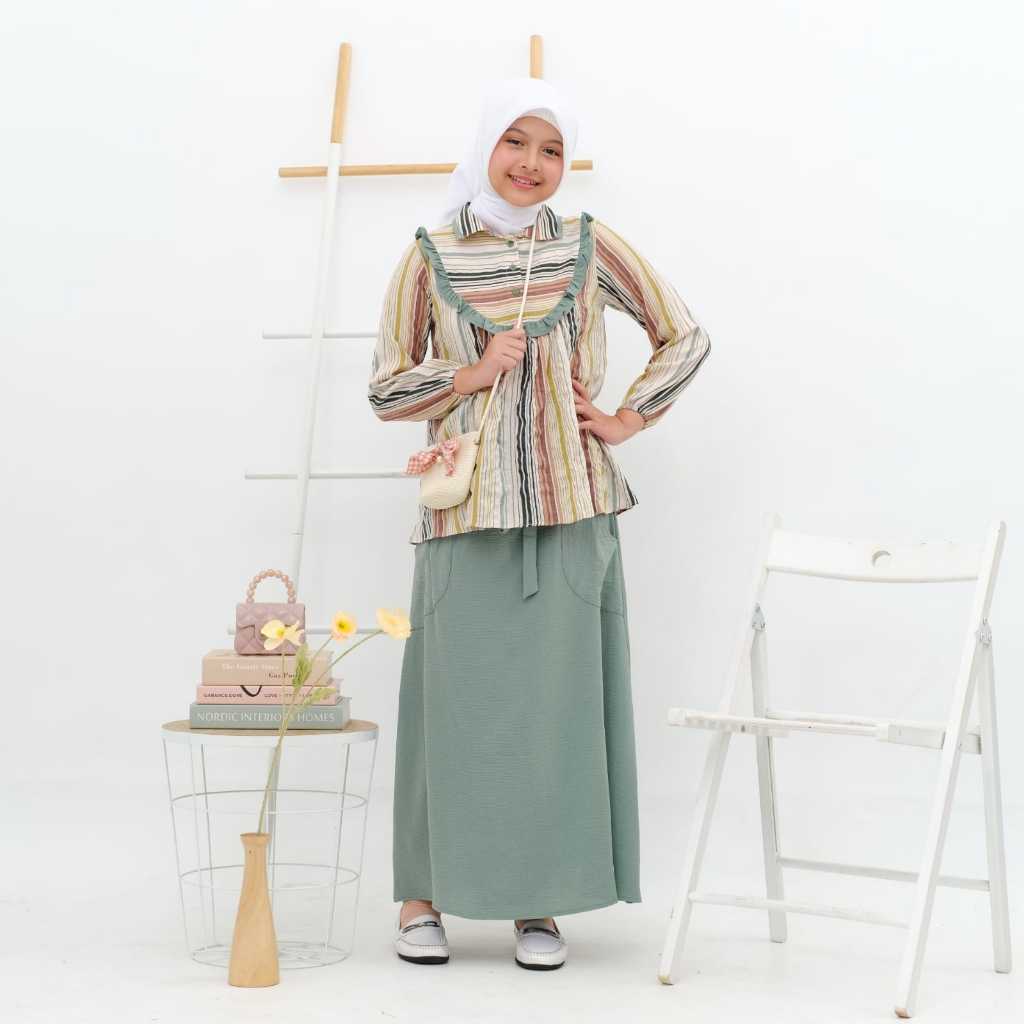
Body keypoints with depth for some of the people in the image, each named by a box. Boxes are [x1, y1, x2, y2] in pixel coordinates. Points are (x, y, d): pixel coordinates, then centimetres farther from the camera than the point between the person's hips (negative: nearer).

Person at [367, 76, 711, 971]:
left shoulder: (592, 247, 5)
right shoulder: (431, 256, 3)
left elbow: (687, 337, 13)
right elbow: (386, 389, 6)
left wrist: (629, 420, 3)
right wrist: (474, 375, -8)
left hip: (570, 510, 1)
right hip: (466, 515, -1)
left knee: (559, 697, 3)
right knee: (456, 696, 2)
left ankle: (542, 901, 15)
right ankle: (425, 894, 17)